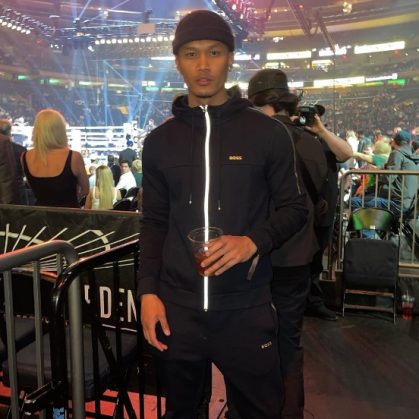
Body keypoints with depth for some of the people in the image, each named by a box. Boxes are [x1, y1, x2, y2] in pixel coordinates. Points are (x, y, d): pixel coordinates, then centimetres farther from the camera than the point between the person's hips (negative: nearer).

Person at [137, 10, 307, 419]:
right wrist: (148, 291, 0)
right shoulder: (159, 141, 6)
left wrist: (255, 241, -17)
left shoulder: (267, 132, -2)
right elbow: (154, 223, 9)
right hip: (177, 307, 3)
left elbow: (294, 208, 2)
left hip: (246, 307, -2)